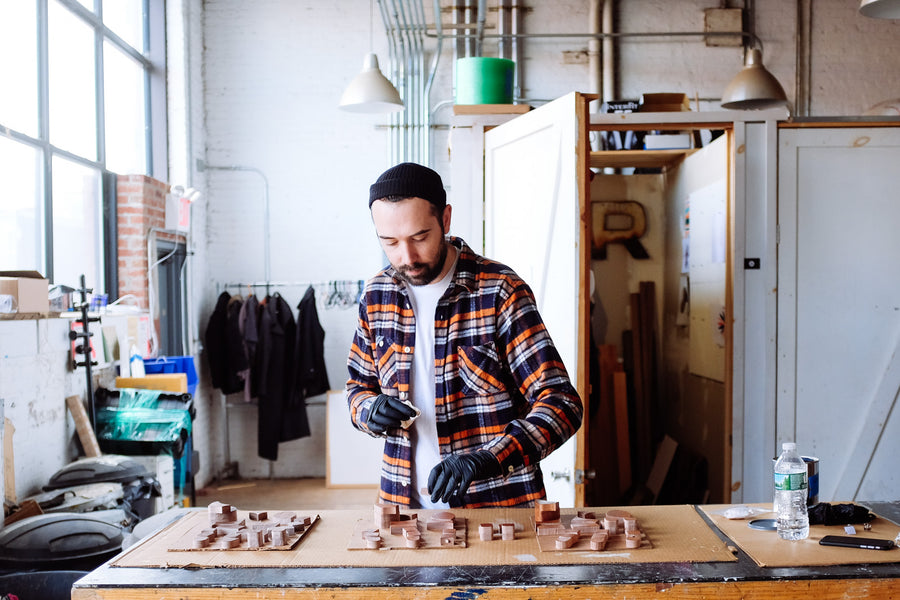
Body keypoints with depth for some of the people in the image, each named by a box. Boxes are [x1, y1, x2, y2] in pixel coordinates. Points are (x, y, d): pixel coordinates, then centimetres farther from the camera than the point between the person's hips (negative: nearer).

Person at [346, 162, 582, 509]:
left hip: (497, 502, -5)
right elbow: (359, 386, 19)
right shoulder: (376, 295, 5)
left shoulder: (501, 291, -8)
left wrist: (486, 460, -27)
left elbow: (562, 404, -13)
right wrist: (370, 410, -4)